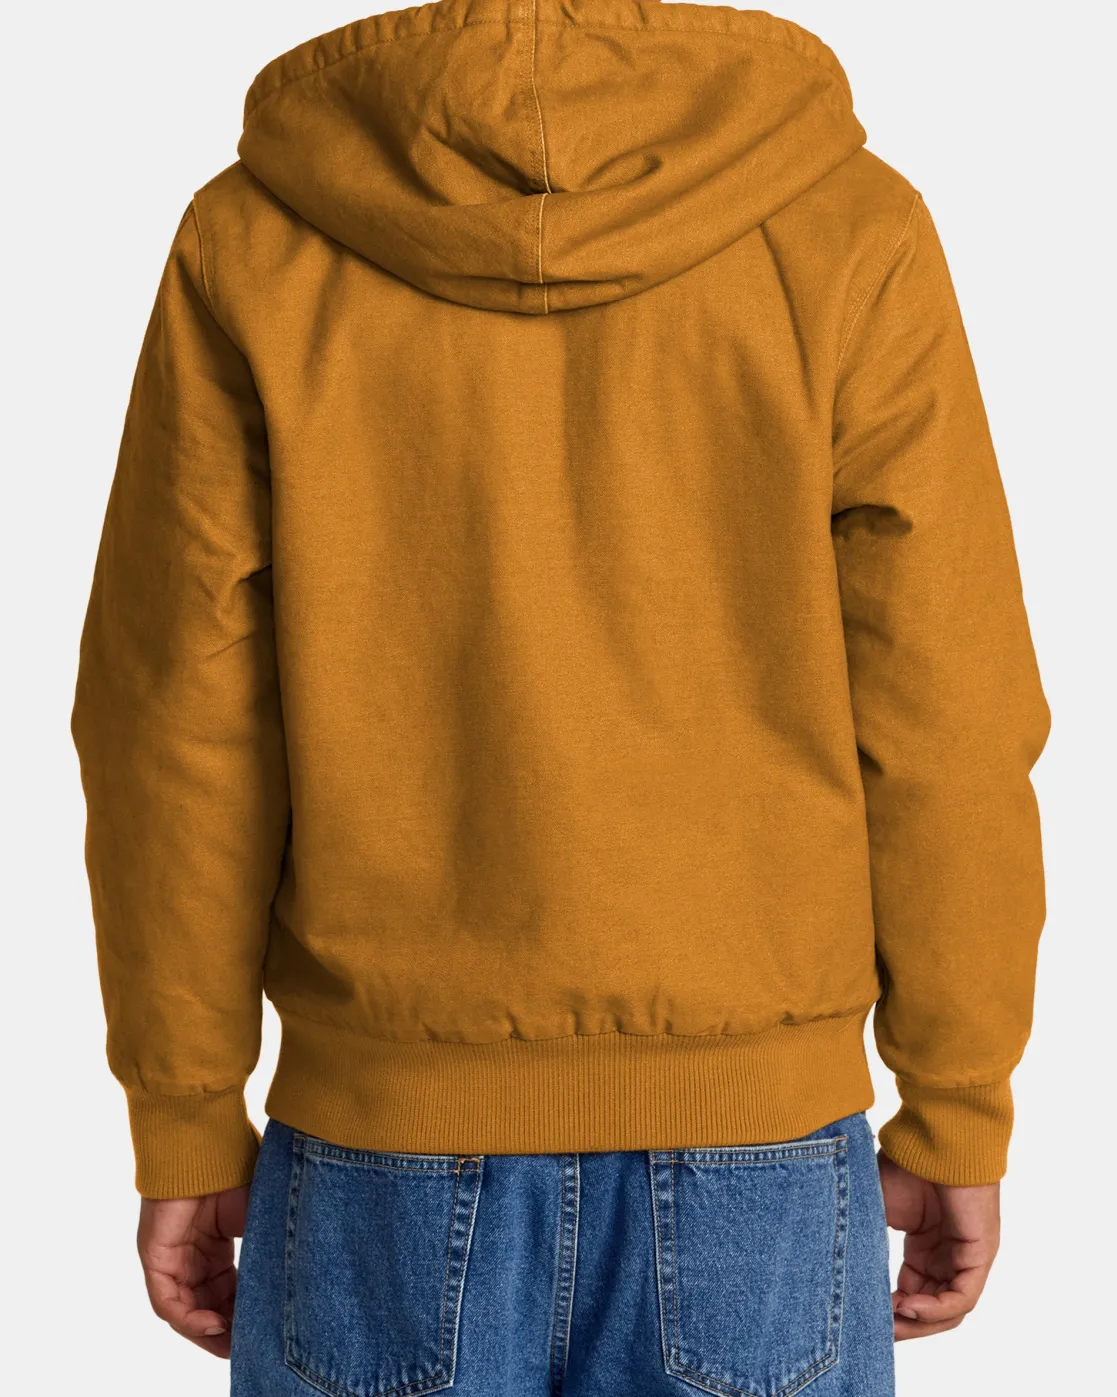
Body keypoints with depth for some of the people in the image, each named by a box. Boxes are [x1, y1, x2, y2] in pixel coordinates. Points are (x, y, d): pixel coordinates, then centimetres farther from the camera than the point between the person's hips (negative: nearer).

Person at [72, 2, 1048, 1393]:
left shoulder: (250, 237, -7)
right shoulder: (845, 230, -9)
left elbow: (178, 726, -6)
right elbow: (941, 724, -8)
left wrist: (186, 1125, 5)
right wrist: (957, 1119, 4)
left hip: (384, 1126, 1)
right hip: (752, 1132, 0)